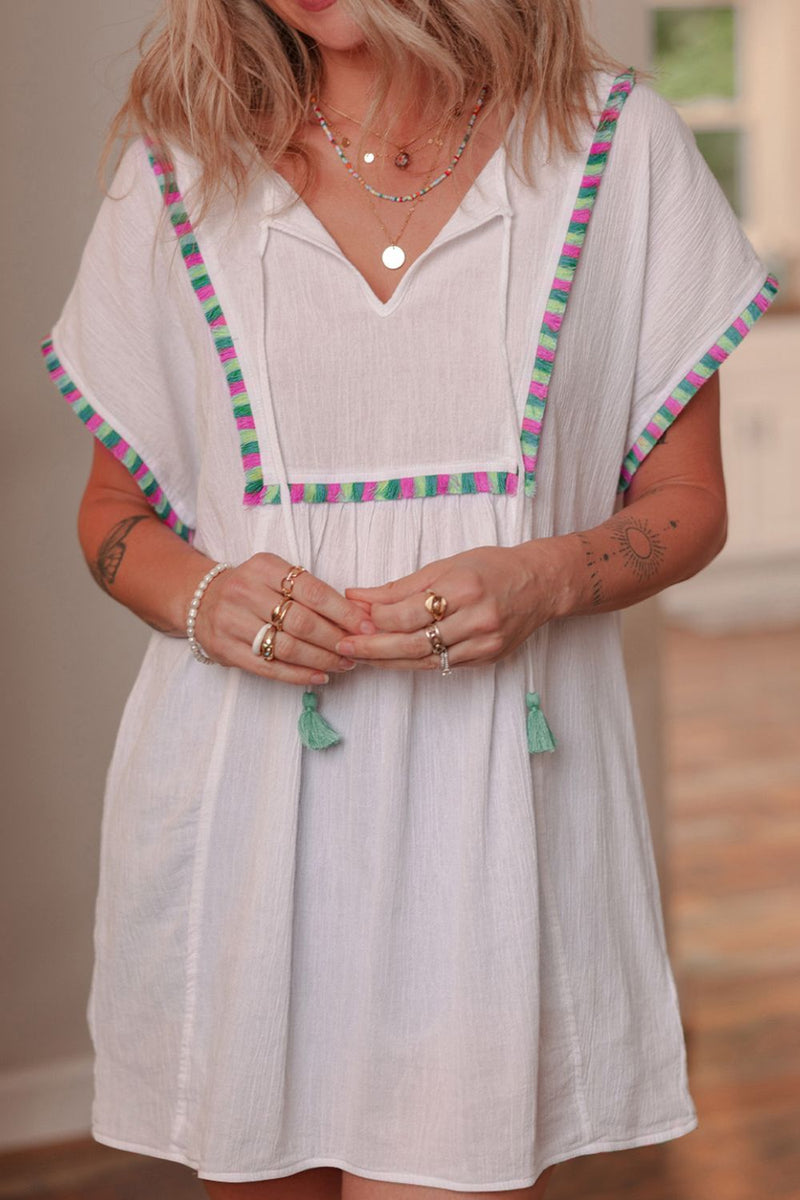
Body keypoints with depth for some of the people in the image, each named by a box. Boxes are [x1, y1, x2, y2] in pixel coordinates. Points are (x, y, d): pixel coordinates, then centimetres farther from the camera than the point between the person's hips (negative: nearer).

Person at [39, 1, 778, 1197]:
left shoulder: (616, 145, 3)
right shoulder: (180, 164, 7)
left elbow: (687, 503, 7)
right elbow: (113, 511, 13)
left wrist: (541, 580, -13)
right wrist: (203, 597, -9)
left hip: (491, 799, -1)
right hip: (238, 799, 2)